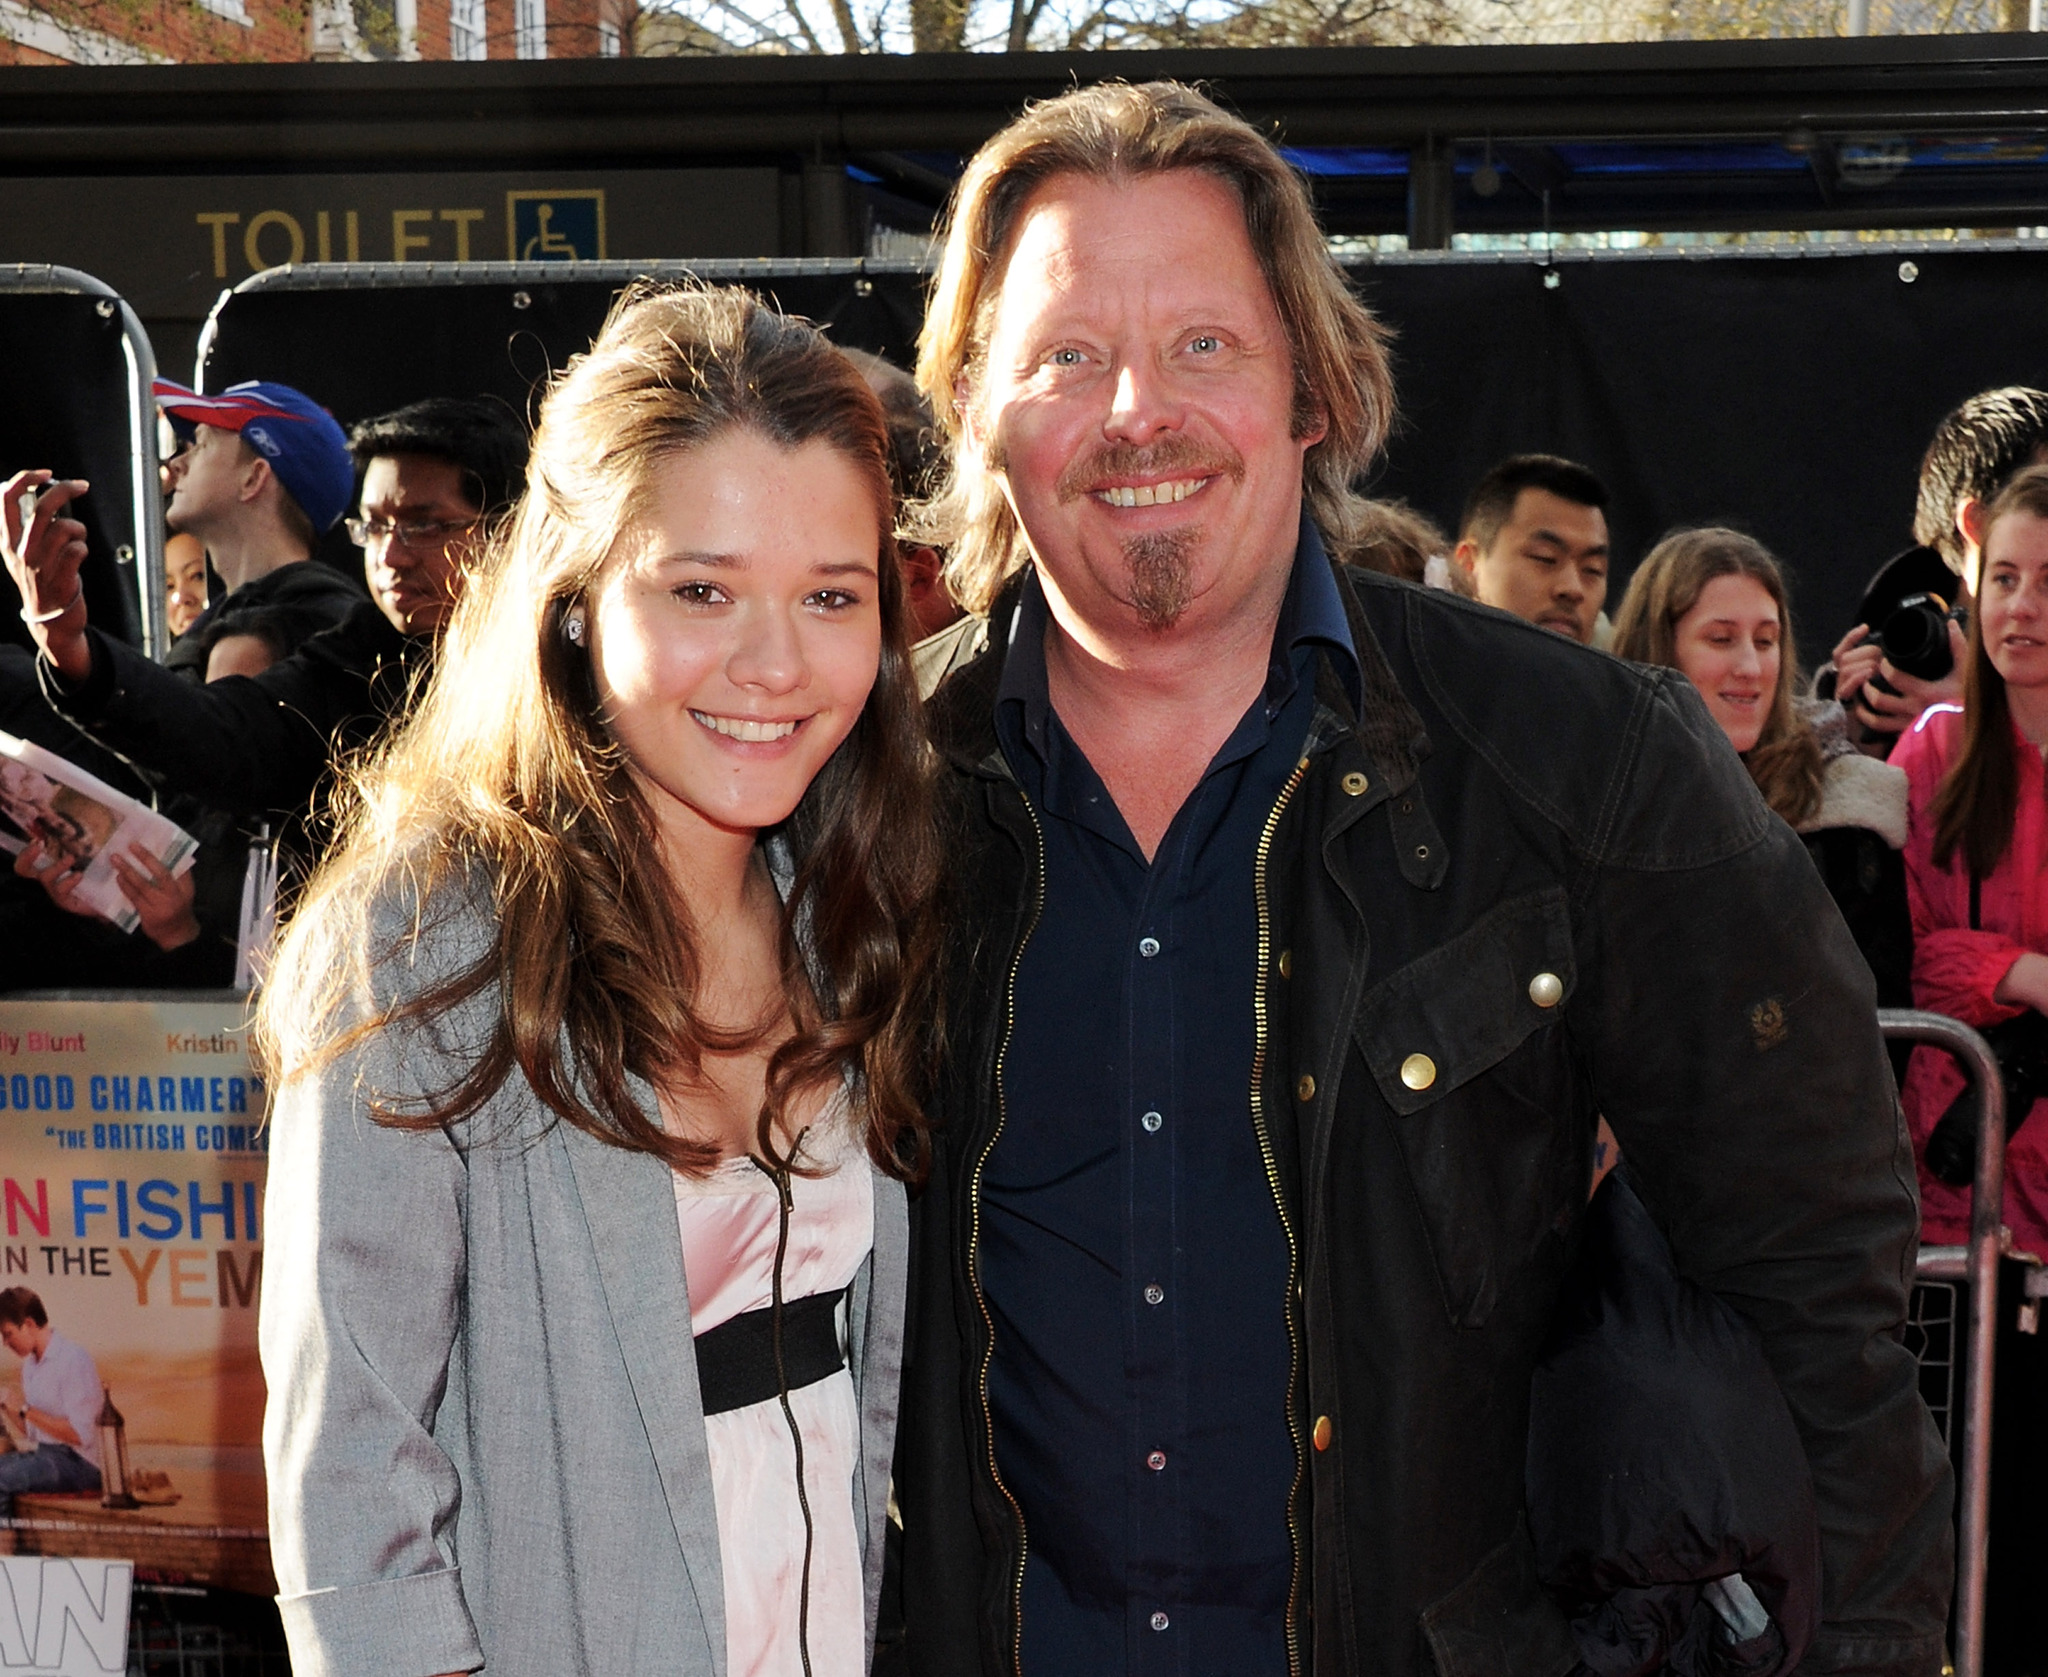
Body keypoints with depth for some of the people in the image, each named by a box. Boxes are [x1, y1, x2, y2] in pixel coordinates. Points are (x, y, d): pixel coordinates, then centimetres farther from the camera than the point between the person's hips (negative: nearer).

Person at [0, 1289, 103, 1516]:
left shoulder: (73, 1358, -12)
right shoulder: (31, 1363, 14)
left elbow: (79, 1434, -17)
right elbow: (28, 1431, 17)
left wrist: (26, 1410, -17)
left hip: (78, 1462, -8)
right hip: (41, 1451, 8)